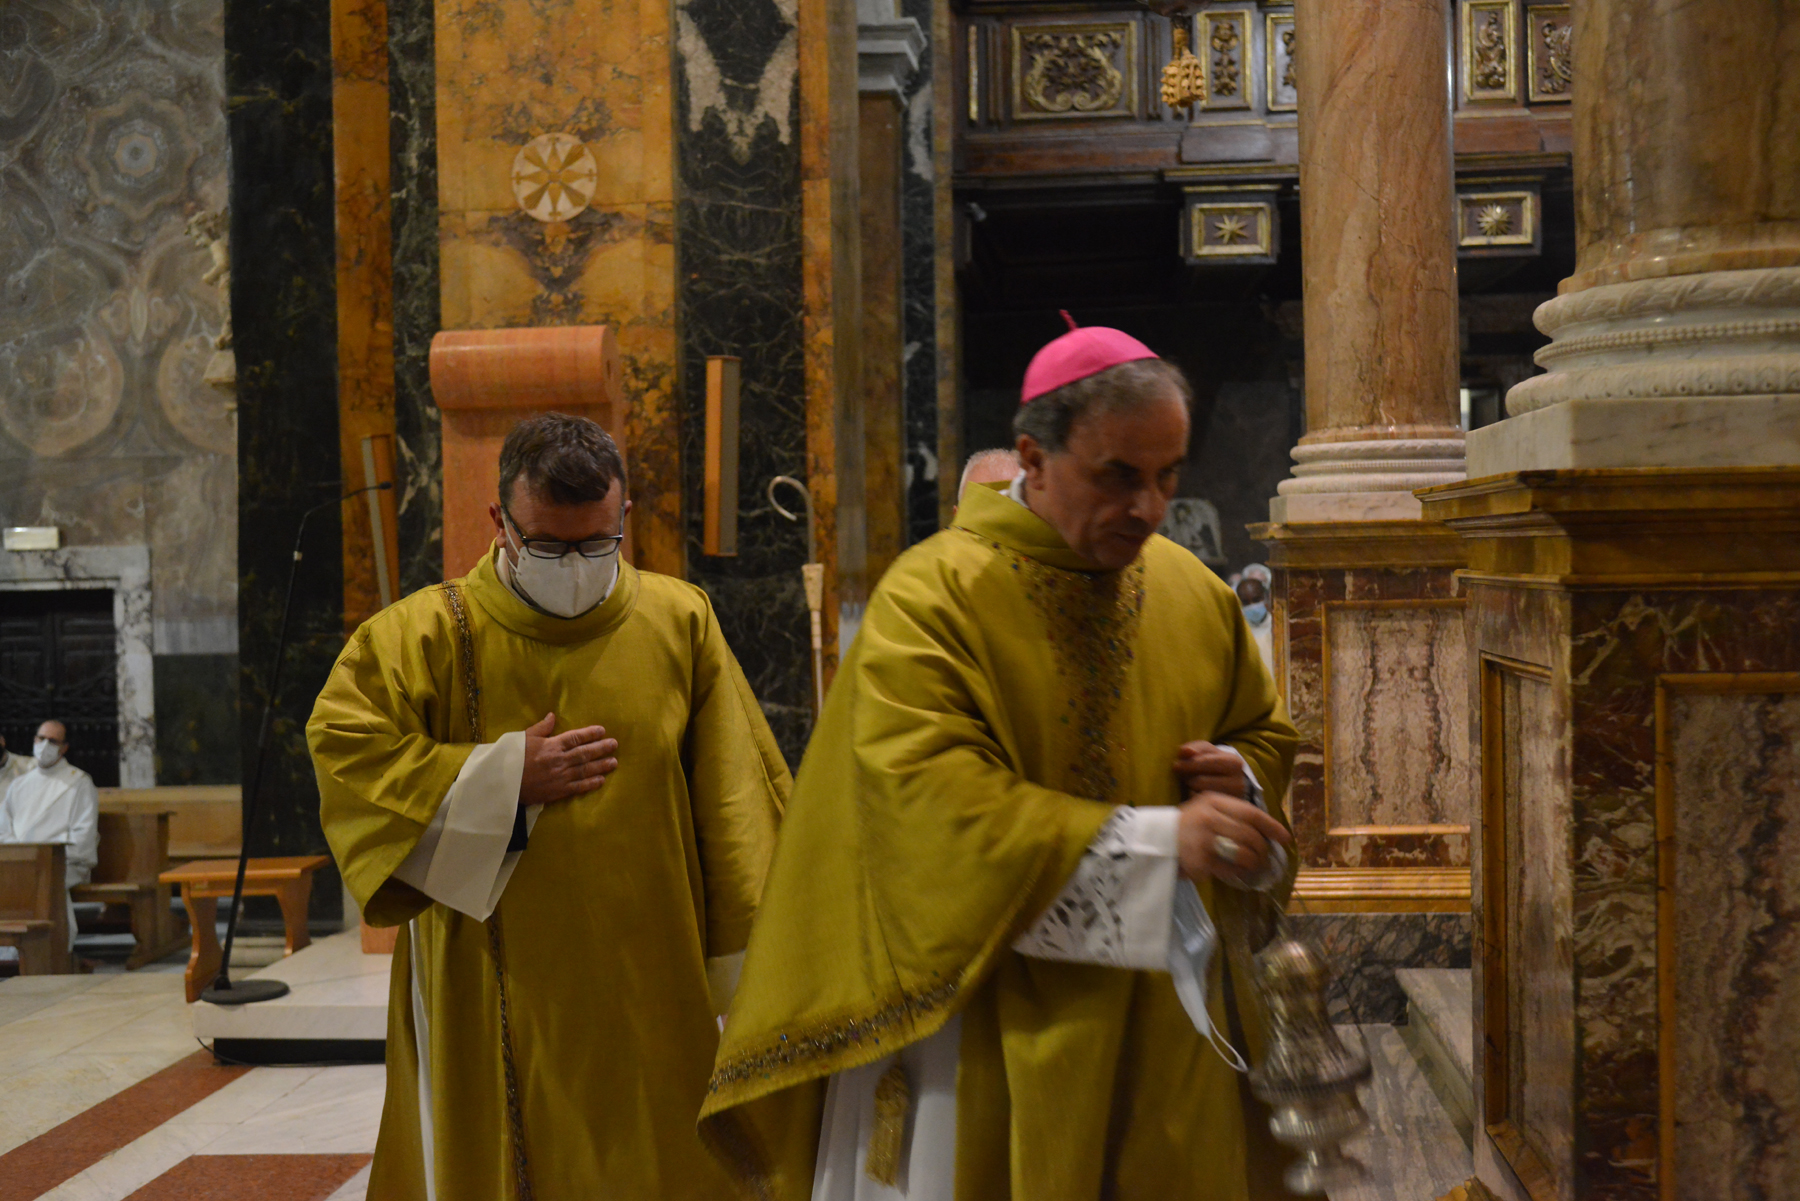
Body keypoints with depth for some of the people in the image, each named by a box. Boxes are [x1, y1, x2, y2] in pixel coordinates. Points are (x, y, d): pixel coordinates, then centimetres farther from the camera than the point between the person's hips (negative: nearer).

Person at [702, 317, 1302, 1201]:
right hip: (985, 1029, -5)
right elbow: (932, 801, -24)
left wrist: (1241, 779, -6)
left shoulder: (1197, 596, 5)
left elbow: (1263, 730, 19)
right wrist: (1157, 839, -28)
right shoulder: (930, 599, -14)